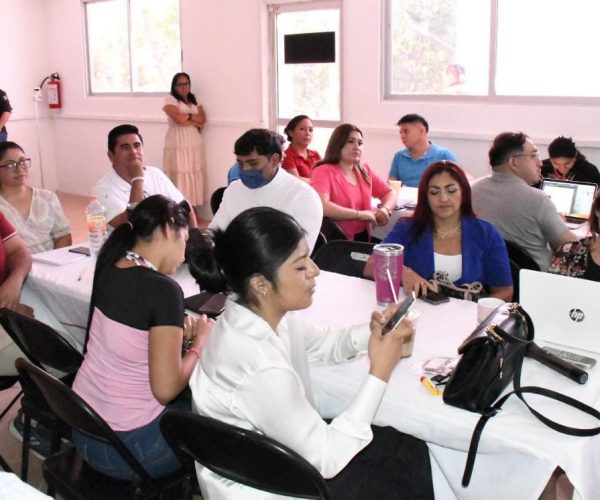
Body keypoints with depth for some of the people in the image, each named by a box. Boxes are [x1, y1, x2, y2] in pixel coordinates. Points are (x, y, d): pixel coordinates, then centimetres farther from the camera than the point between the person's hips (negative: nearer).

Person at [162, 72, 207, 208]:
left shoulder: (194, 101, 19)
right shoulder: (170, 99, 1)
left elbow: (203, 119, 7)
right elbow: (178, 118, -13)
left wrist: (187, 117, -5)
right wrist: (195, 119, 0)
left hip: (195, 145, 6)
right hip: (178, 145, -5)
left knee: (194, 176, 3)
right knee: (179, 177, -9)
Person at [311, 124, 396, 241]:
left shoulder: (364, 170, 12)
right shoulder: (324, 171, -9)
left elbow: (389, 193, 18)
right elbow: (321, 205, -25)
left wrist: (385, 209, -5)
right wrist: (359, 214, -22)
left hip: (363, 238, 7)